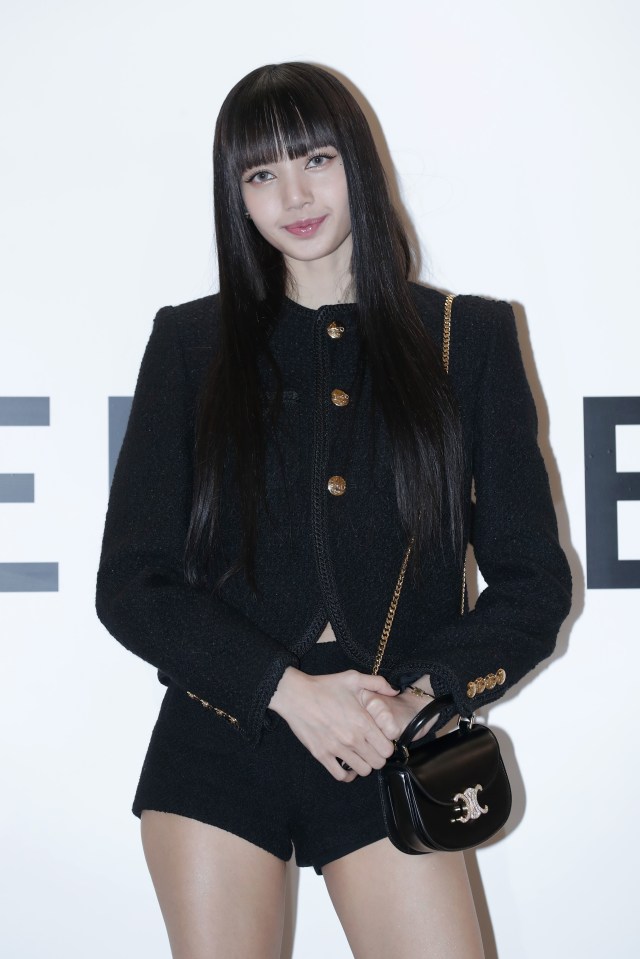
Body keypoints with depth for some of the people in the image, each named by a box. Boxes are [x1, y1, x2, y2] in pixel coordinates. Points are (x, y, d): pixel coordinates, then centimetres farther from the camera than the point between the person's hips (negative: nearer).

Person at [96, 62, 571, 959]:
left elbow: (533, 582, 4)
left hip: (391, 756, 0)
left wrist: (424, 694, -13)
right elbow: (130, 584, 0)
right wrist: (289, 688, -12)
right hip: (217, 745, 1)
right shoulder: (193, 343, 5)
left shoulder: (470, 338, 5)